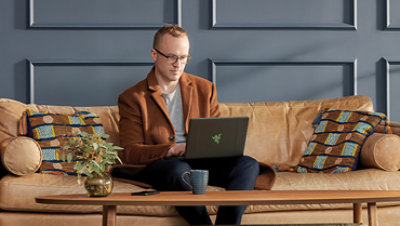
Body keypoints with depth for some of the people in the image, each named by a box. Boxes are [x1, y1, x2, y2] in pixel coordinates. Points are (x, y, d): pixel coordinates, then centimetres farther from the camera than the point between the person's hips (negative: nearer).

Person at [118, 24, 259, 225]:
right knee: (178, 169, -39)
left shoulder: (205, 88, 18)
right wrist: (172, 150, -21)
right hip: (156, 166, -4)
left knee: (248, 164, -24)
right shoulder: (132, 98, 5)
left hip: (200, 162, 4)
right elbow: (129, 152, -4)